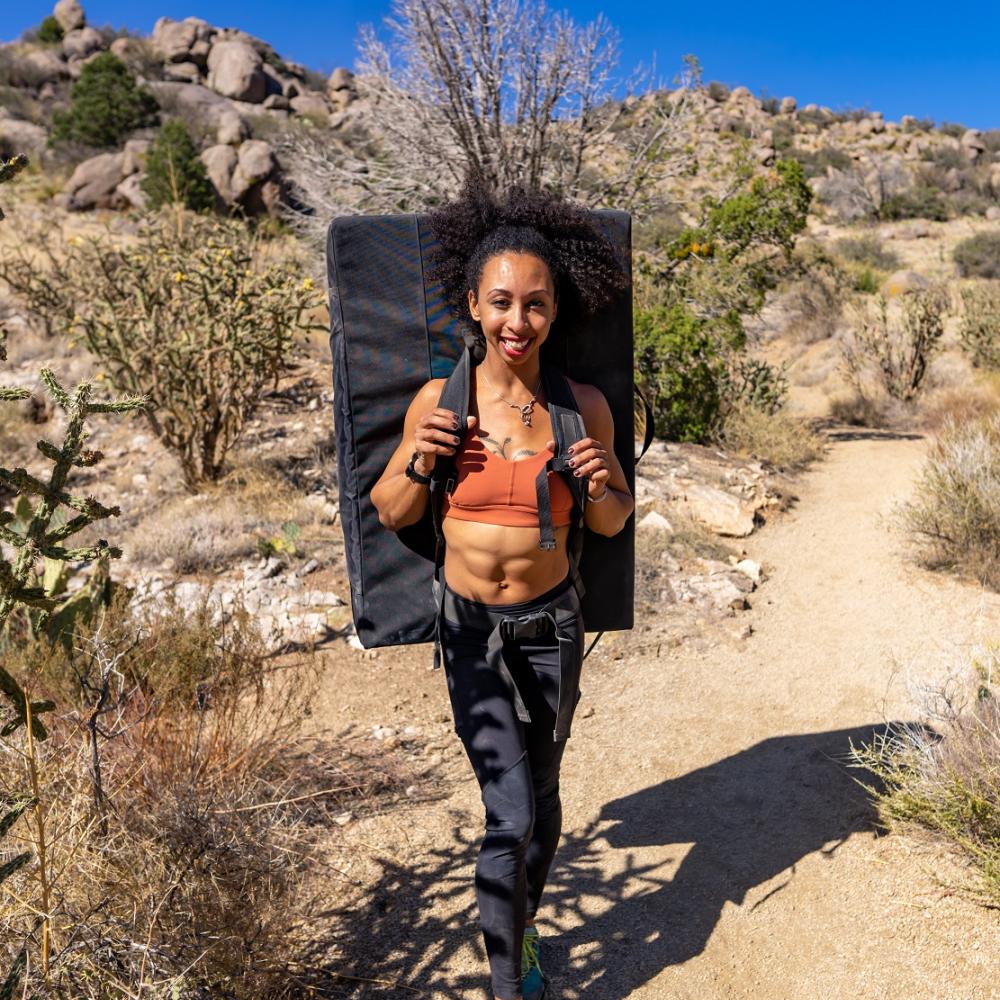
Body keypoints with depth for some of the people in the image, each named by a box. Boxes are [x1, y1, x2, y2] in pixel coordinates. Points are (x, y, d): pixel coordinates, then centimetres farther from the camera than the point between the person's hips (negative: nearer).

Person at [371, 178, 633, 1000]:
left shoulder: (584, 404, -9)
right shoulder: (439, 400, -12)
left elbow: (612, 522, 3)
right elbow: (392, 514, -1)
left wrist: (602, 484, -19)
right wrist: (419, 462, -20)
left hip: (553, 624, 2)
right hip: (472, 629, -2)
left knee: (541, 795, 19)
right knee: (510, 814, -6)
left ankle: (522, 928, 48)